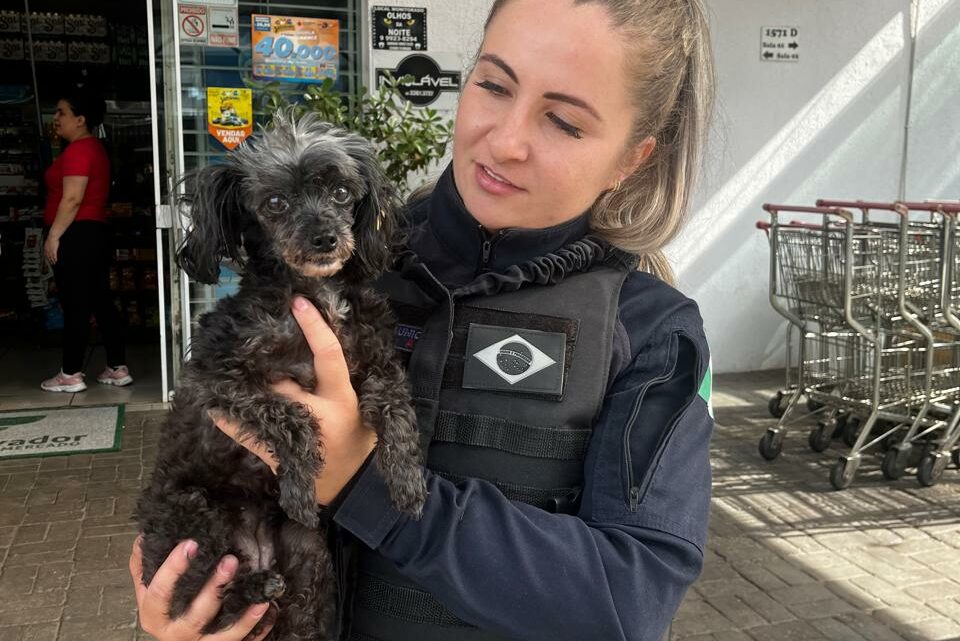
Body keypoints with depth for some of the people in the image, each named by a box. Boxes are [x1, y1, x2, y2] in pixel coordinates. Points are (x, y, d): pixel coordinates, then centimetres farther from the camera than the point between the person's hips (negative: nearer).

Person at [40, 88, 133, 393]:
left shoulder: (77, 150, -12)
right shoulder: (94, 148, 19)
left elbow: (72, 199, -20)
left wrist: (53, 236, -16)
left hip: (75, 236, -10)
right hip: (94, 232, 10)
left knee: (75, 305, -5)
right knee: (101, 301, 9)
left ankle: (70, 375, 2)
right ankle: (118, 368, 11)